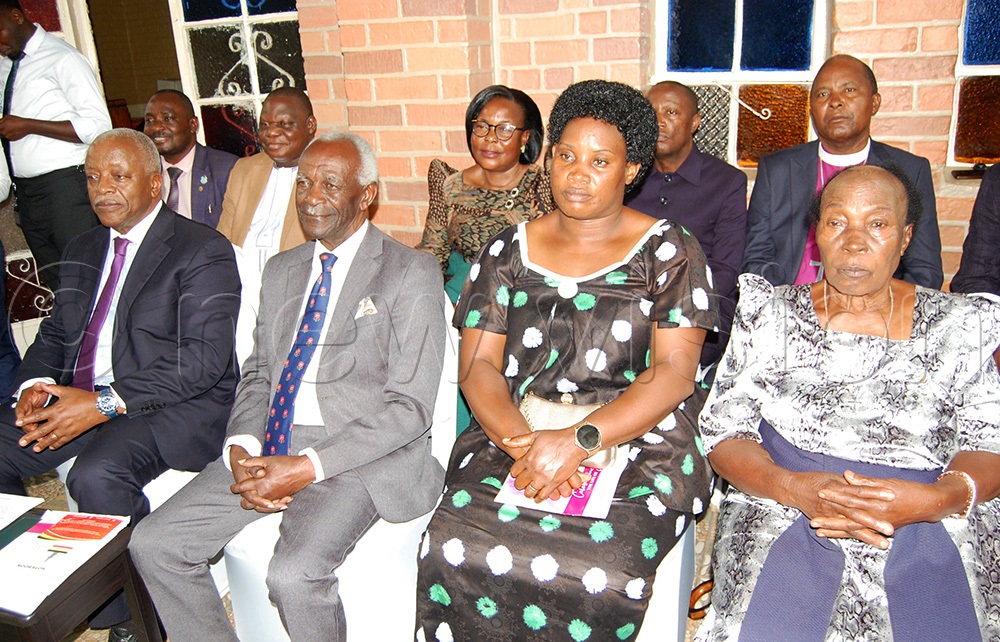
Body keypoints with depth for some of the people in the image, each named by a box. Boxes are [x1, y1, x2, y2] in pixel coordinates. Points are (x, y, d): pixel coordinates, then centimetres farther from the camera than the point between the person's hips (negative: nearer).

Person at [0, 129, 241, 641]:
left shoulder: (203, 251, -7)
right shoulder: (83, 251, 19)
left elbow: (203, 360, -16)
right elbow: (55, 333, 21)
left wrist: (104, 403, -21)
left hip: (174, 406, -7)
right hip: (77, 396, 7)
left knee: (97, 475, -31)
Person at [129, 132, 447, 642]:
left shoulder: (411, 274, -6)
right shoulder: (282, 270, 17)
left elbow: (409, 407, -11)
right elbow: (258, 373, 17)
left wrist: (306, 467, -18)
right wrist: (242, 449, -4)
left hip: (355, 454, -6)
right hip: (270, 446, 7)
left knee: (294, 575, -27)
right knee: (153, 544, -5)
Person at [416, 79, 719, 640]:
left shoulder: (669, 251, 4)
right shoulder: (508, 252, 12)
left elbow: (675, 372, -6)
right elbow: (478, 365, 4)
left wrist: (579, 441, -19)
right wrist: (522, 441, -15)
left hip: (636, 443, -1)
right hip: (514, 433, 2)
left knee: (599, 571, -28)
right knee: (453, 552, -24)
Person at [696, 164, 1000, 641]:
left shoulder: (959, 325, 10)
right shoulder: (770, 315, 8)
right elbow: (723, 429, 2)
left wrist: (939, 497, -17)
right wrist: (790, 486, -17)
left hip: (929, 530, 2)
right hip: (785, 519, -1)